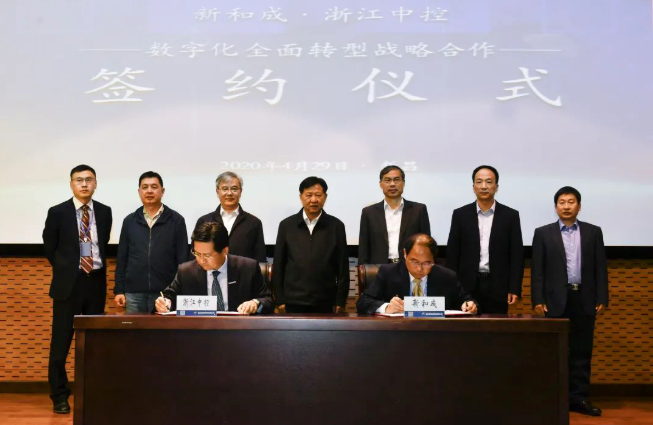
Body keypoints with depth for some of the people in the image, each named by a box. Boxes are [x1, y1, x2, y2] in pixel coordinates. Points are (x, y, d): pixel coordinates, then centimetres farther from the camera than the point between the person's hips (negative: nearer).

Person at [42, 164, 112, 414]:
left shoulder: (104, 212, 5)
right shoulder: (57, 212, -3)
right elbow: (49, 248, 5)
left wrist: (96, 267, 9)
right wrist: (67, 270, 7)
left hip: (96, 282, 3)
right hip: (68, 283, -3)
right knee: (61, 342, 2)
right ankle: (60, 395, 12)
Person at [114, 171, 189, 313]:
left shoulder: (176, 220, 2)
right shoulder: (129, 221, 9)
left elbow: (183, 259, 0)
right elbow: (122, 258, 10)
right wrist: (119, 290, 4)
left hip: (166, 293, -2)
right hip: (134, 293, 2)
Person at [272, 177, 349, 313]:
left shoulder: (336, 226, 3)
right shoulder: (286, 225, 5)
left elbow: (343, 267, 4)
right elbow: (278, 266, 6)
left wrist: (340, 302, 0)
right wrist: (280, 300, 1)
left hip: (325, 303, 0)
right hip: (293, 302, 0)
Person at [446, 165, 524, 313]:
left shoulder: (510, 215, 4)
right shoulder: (460, 214, 5)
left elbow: (517, 255, 2)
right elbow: (452, 254, 5)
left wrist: (515, 289, -4)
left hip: (497, 288, 0)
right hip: (467, 286, 0)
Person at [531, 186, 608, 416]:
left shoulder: (593, 232, 9)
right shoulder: (543, 233, 4)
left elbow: (600, 267, 7)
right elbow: (537, 270, 0)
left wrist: (602, 298, 0)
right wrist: (538, 300, -7)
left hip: (584, 299, 2)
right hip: (556, 300, -1)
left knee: (582, 351, 5)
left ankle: (578, 397, 12)